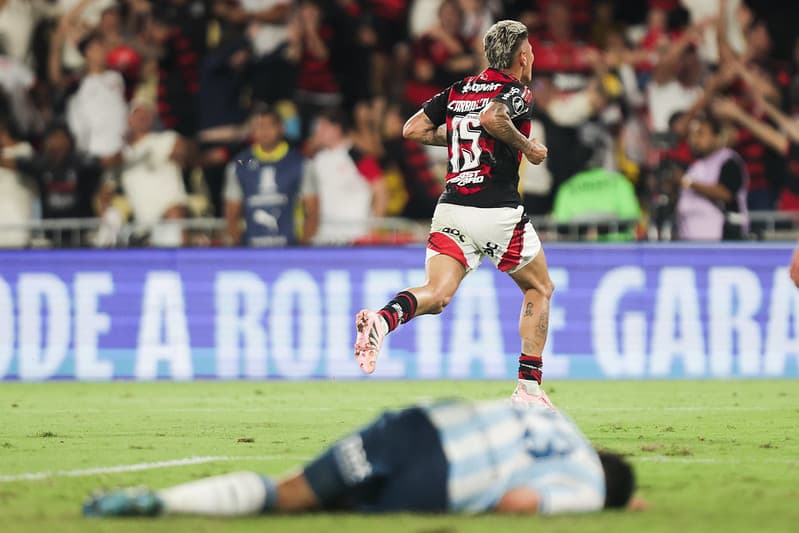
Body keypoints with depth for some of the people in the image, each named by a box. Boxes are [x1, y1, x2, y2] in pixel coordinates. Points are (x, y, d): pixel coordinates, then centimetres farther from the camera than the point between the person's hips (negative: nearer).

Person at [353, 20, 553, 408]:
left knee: (436, 295, -7)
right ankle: (528, 389, 12)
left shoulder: (458, 91, 14)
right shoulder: (517, 93, -4)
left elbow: (412, 129, 12)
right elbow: (492, 118, -25)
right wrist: (527, 146, -10)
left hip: (451, 207, 5)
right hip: (498, 211, -4)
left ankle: (384, 318, -41)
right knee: (539, 289, 17)